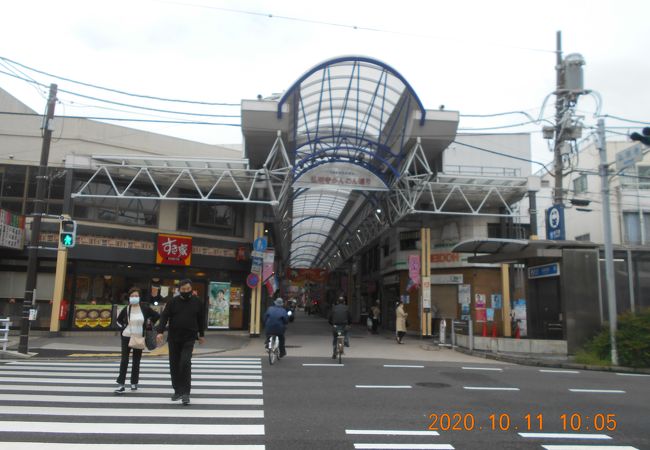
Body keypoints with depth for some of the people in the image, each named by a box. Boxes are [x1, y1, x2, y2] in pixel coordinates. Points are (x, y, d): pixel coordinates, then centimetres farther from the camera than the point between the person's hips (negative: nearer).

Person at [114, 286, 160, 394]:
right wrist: (123, 328, 3)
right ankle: (121, 384, -3)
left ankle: (134, 383, 19)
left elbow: (157, 316, 4)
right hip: (127, 337, 0)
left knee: (136, 361, 8)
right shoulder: (126, 309, -3)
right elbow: (118, 320, 14)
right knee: (124, 360, -4)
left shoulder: (145, 308, -6)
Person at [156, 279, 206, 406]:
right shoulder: (173, 302, -1)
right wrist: (160, 331, -20)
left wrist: (202, 335, 16)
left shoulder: (197, 302, 2)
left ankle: (186, 392, -9)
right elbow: (164, 316, -6)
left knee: (185, 362, -16)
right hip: (173, 338, 2)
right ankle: (178, 391, 23)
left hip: (189, 339, -2)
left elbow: (201, 319, 11)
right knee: (174, 365, 8)